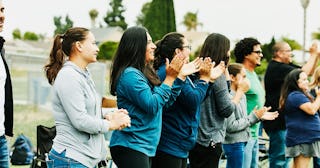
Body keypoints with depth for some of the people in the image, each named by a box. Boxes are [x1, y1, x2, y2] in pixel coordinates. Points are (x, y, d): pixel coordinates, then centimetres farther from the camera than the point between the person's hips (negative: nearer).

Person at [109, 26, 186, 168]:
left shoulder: (145, 72, 14)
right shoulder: (130, 75, -15)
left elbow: (167, 102, 15)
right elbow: (152, 106, -20)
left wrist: (179, 76, 10)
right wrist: (169, 78, -14)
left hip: (145, 146, 10)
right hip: (131, 146, -10)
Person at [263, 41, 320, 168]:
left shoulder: (285, 66, 15)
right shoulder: (276, 68, -17)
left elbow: (309, 71, 17)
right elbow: (303, 73, -24)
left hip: (284, 120, 11)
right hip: (277, 121, -11)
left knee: (285, 155, 18)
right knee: (279, 157, -7)